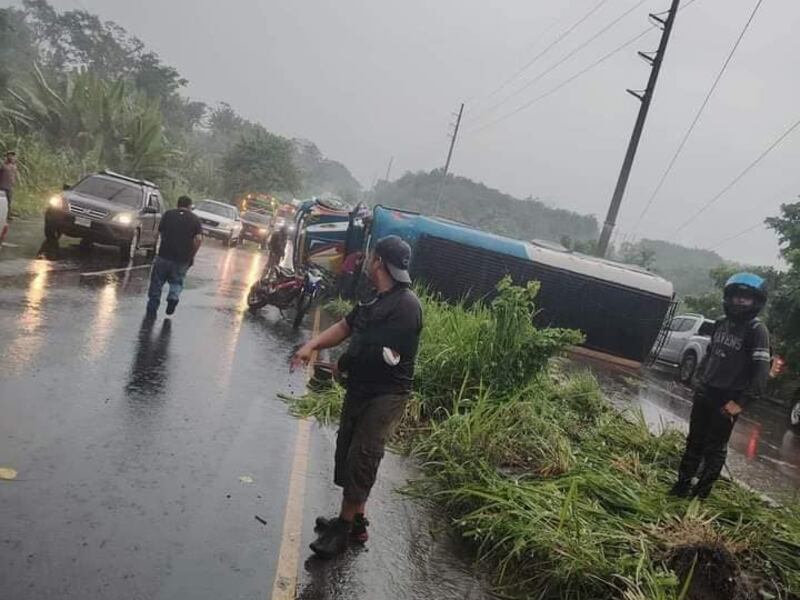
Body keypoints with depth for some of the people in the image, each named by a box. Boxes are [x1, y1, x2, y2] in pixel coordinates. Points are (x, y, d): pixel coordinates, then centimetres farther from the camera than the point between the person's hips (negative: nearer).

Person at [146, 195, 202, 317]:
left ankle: (152, 311, 15)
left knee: (157, 283, 12)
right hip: (183, 259, 0)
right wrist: (192, 255, 1)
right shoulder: (195, 219, 3)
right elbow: (198, 239, -8)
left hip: (164, 255, 0)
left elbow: (160, 232, 7)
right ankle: (174, 297, -8)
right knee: (176, 282, 19)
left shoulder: (168, 214, 6)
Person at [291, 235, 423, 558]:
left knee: (360, 460, -5)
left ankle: (345, 526, 10)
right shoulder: (377, 299, 11)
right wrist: (312, 345, -2)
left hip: (384, 396, -9)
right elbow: (345, 326, 15)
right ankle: (355, 520, 29)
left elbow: (386, 356, -24)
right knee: (347, 455, 15)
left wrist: (343, 365, -8)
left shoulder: (405, 306, -20)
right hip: (360, 389, 9)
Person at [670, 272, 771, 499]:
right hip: (705, 393, 6)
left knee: (715, 448, 4)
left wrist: (741, 403, -19)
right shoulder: (721, 323, 7)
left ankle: (701, 494, 14)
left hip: (727, 400, -6)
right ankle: (682, 485, 24)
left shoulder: (757, 331, -13)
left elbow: (761, 372, -17)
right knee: (694, 441, 14)